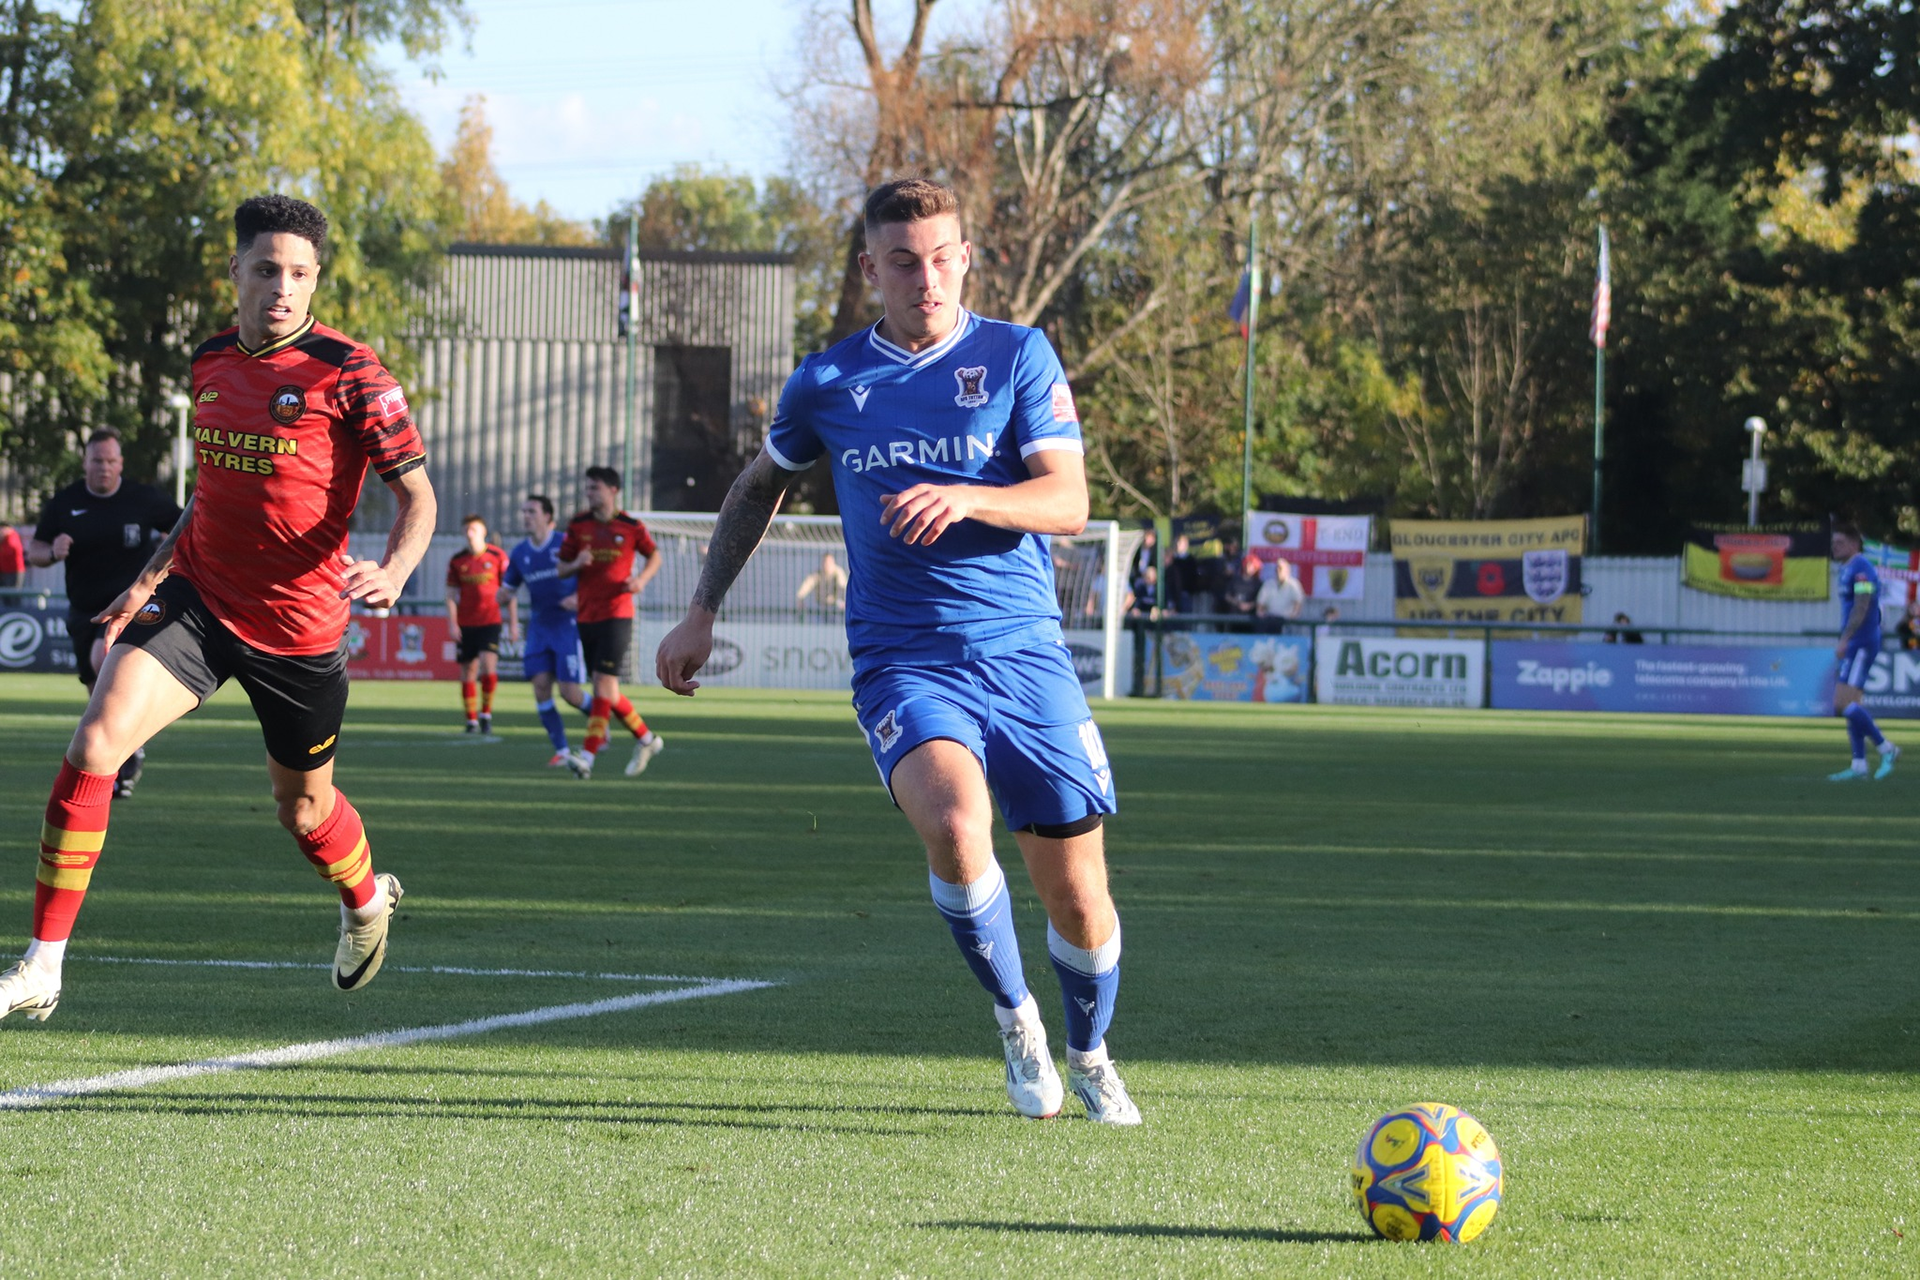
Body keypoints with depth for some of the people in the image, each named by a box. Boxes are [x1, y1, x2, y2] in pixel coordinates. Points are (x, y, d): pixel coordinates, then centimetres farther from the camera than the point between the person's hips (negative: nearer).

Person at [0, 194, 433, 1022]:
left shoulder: (350, 376, -12)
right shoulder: (212, 363, 5)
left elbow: (417, 495, -11)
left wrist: (393, 571, -30)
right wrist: (151, 577, 16)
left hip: (299, 627, -3)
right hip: (197, 603, 3)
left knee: (304, 807, 15)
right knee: (93, 744, -18)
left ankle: (367, 903, 52)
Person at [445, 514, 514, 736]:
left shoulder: (497, 557, -1)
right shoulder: (457, 560, 5)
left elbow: (510, 593, 3)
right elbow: (451, 595, 9)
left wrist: (513, 624, 1)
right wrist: (452, 624, -2)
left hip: (490, 621, -2)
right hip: (465, 625, 2)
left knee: (488, 666, -18)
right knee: (468, 673, 2)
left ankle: (486, 714, -4)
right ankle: (472, 721, 10)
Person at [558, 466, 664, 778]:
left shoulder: (631, 527, -2)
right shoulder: (577, 525, 5)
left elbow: (654, 555, 13)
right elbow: (561, 568, 10)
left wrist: (642, 578, -6)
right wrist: (576, 564, -12)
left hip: (617, 614, -5)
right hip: (586, 617, 5)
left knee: (604, 683, -15)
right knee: (607, 691, 8)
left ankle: (588, 755, -19)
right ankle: (646, 738, 27)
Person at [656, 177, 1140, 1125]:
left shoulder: (1017, 357, 1)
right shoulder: (827, 384, 6)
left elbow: (1067, 501, -8)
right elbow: (760, 486, 24)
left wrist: (964, 497, -26)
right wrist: (701, 612, 19)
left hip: (1025, 653, 0)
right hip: (902, 662, 0)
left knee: (1076, 896, 2)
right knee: (955, 823, -31)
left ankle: (1090, 1056, 32)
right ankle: (1013, 1017, -6)